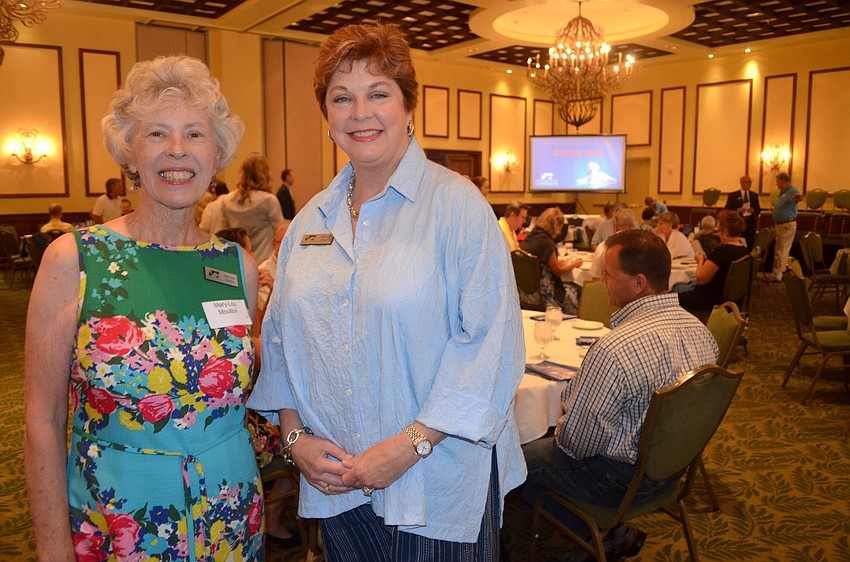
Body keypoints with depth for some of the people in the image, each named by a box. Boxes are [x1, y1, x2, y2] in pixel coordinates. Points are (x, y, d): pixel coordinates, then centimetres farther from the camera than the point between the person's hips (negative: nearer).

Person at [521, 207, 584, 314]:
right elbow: (558, 271, -7)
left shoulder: (529, 237, 5)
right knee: (577, 291, 9)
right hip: (541, 292, -8)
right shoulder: (547, 243, -19)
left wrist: (556, 261, 21)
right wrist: (574, 264, 9)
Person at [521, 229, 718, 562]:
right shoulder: (700, 330, -6)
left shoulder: (614, 348, -33)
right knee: (552, 440, 23)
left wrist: (560, 431, -1)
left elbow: (577, 442, -25)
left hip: (626, 479, -8)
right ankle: (613, 533, 19)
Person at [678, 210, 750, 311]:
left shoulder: (721, 251, -27)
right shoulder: (745, 251, 1)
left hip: (712, 301, -10)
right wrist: (705, 260, 13)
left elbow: (700, 279, -21)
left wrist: (700, 261, -4)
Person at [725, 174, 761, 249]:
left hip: (750, 223, 3)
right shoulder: (733, 195, 2)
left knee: (749, 246, -1)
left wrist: (753, 210, -7)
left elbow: (758, 210, 15)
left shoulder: (754, 195, 14)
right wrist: (738, 210, -16)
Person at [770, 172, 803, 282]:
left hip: (787, 225, -10)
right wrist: (775, 225, 28)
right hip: (780, 224, 10)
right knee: (780, 250, 18)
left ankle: (777, 276, -1)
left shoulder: (792, 191, -19)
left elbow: (797, 195, -44)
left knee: (781, 251, -6)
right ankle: (781, 272, 29)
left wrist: (798, 197, -67)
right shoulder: (783, 192, 13)